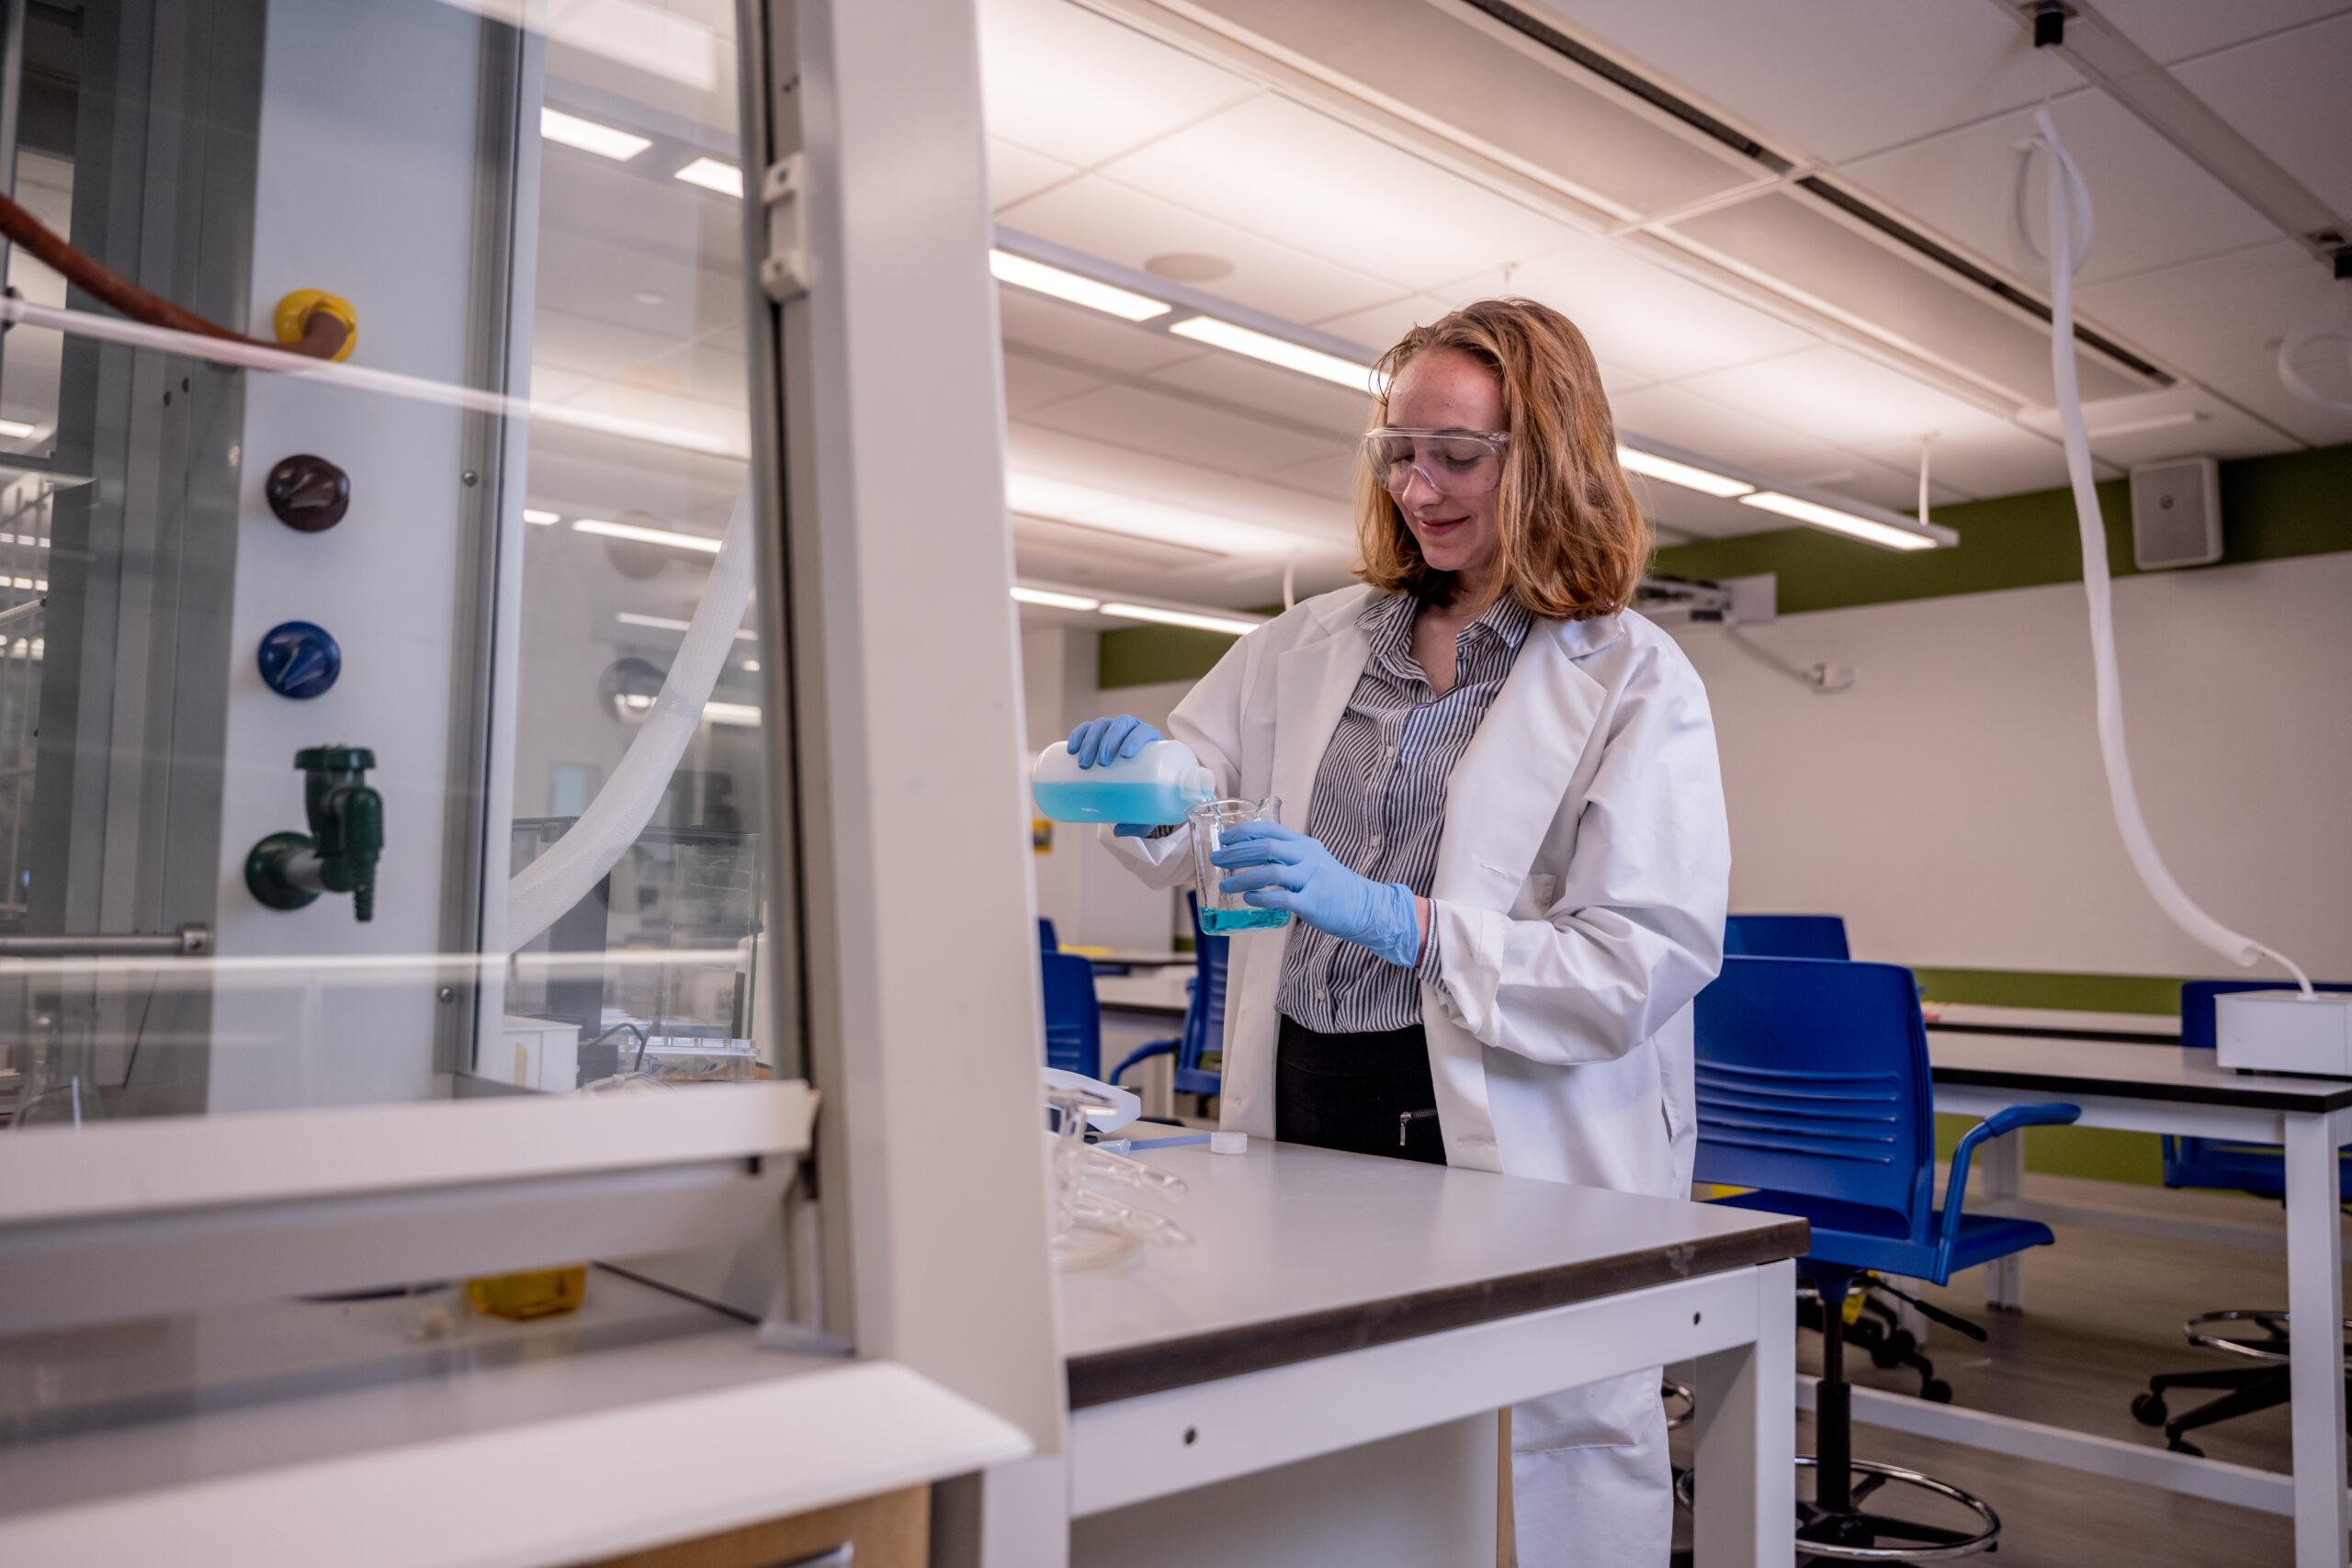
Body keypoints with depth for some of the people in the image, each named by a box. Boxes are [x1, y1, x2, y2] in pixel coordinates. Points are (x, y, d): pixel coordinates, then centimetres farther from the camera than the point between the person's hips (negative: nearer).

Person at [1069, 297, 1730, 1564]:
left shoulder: (1635, 683, -4)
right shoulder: (1312, 646, 10)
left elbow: (1651, 959, -12)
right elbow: (1181, 828, 18)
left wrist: (1399, 923, -22)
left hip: (1515, 1139, -4)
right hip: (1306, 1111, 4)